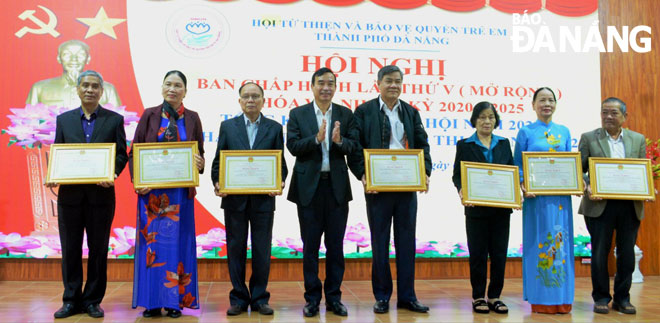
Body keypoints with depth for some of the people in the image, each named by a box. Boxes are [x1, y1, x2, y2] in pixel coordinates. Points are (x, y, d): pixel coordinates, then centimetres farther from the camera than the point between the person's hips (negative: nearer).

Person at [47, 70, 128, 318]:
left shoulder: (114, 120, 6)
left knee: (98, 249, 5)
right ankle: (71, 300, 19)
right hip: (69, 194, 2)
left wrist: (111, 174, -16)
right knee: (70, 249, 7)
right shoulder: (64, 119, 11)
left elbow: (121, 154, 2)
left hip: (101, 194, -2)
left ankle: (93, 300, 16)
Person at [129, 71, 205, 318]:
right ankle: (152, 300, 11)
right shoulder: (149, 115, 5)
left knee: (177, 242, 3)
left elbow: (200, 152, 6)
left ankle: (175, 300, 12)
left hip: (181, 191, 0)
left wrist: (199, 164, -18)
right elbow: (134, 151, 2)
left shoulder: (192, 118, 6)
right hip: (152, 190, 0)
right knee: (152, 242, 2)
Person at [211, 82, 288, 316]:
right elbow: (218, 160, 6)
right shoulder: (227, 126, 8)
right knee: (236, 248, 7)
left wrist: (279, 182, -13)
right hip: (234, 198, 1)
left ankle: (259, 298, 17)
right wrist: (217, 183, -10)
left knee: (262, 250, 5)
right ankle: (238, 298, 18)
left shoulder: (274, 128, 7)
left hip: (263, 198, 0)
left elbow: (281, 163, 5)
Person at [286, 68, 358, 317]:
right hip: (309, 187, -1)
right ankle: (312, 298, 18)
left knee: (335, 245, 7)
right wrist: (317, 138, -22)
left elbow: (353, 147, -2)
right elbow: (293, 146, -7)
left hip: (337, 187, 1)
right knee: (310, 245, 7)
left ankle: (334, 298, 19)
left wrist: (339, 140, -22)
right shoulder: (297, 114, 3)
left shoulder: (345, 114, 6)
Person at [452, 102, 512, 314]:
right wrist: (462, 190, -20)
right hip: (476, 209, -2)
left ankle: (495, 296, 16)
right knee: (478, 254, 4)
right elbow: (457, 175, 0)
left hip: (501, 208, 3)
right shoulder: (464, 145, 3)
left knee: (499, 253, 5)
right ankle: (478, 297, 15)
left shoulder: (504, 143, 11)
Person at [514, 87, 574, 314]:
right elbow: (517, 165, 2)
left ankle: (562, 299, 13)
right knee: (538, 242, -2)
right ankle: (540, 300, 6)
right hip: (536, 196, -3)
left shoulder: (564, 131, 13)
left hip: (561, 195, 3)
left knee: (561, 242, 4)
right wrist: (523, 186, -14)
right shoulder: (526, 132, 4)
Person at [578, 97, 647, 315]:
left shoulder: (638, 139, 11)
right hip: (600, 205, -2)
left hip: (630, 205, 2)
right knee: (599, 252, 4)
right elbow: (579, 170, 1)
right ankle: (601, 298, 17)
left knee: (627, 253, 8)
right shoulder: (589, 138, 4)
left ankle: (622, 298, 21)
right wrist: (587, 187, -17)